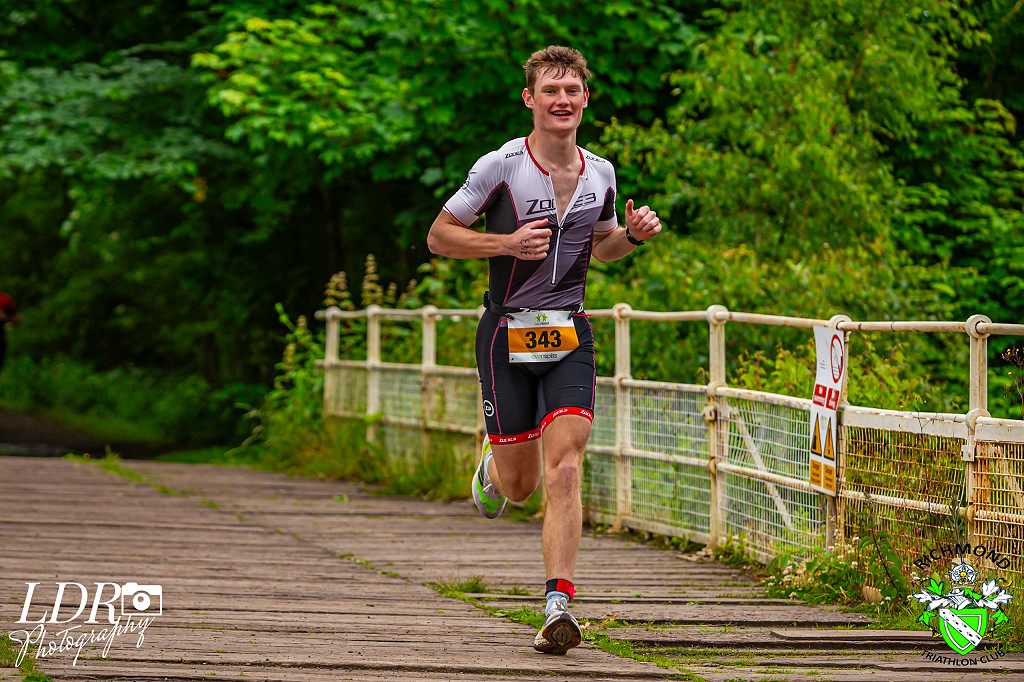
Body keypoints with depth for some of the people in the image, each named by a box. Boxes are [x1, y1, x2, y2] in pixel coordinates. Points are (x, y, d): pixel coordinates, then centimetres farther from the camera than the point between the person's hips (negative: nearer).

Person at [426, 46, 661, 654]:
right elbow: (439, 236, -1)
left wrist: (634, 234, 2)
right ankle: (493, 469, 43)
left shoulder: (600, 174, 7)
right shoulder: (500, 166, -7)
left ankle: (559, 604, -19)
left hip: (570, 335, 2)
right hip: (507, 332, -2)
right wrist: (508, 242, -16)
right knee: (520, 485, 5)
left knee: (564, 468, -15)